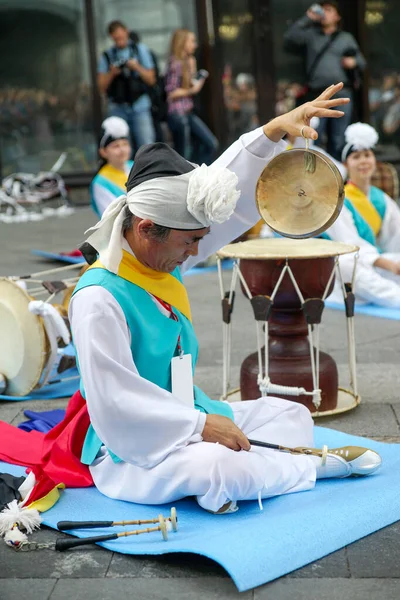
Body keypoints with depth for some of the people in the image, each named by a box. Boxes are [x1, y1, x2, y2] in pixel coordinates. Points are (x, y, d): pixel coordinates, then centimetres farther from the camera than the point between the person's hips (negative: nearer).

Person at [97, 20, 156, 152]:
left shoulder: (141, 50, 8)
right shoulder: (107, 55, 8)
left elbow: (151, 80, 5)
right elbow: (102, 87, 6)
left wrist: (137, 67, -11)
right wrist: (111, 73, -11)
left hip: (140, 108, -1)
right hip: (117, 109, 1)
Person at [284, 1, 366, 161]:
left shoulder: (347, 38, 18)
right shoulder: (310, 34, 14)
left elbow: (362, 62, 18)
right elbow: (289, 40, -3)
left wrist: (354, 62, -5)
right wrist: (307, 20, -4)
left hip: (342, 95, 1)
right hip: (317, 95, -1)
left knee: (337, 141, 3)